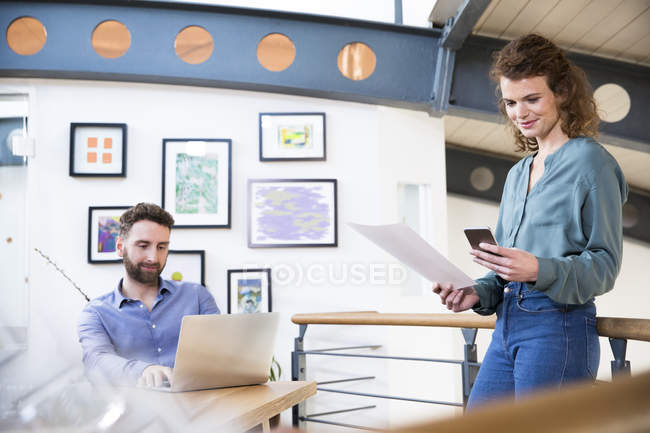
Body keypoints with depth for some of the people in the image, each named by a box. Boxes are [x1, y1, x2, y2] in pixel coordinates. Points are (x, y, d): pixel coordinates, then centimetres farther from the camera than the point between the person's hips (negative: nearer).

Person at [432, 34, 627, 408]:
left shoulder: (589, 161, -4)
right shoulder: (518, 174, 20)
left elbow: (605, 263, -9)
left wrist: (540, 270, -24)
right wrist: (478, 293, 3)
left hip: (559, 328, -7)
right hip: (507, 327, 7)